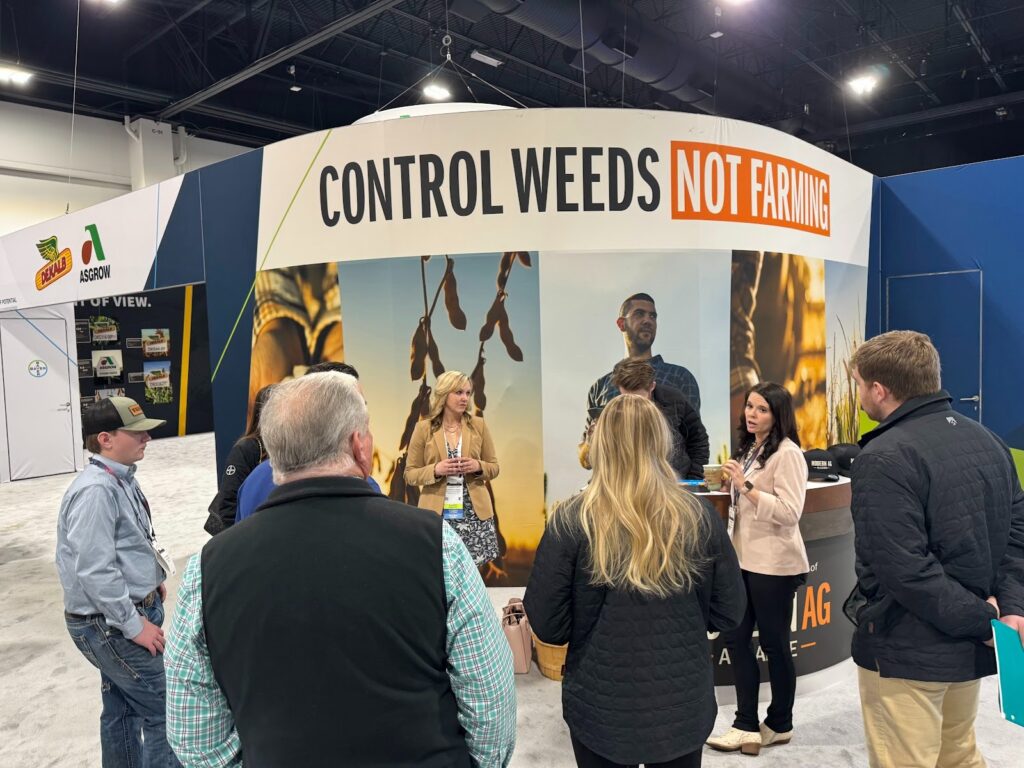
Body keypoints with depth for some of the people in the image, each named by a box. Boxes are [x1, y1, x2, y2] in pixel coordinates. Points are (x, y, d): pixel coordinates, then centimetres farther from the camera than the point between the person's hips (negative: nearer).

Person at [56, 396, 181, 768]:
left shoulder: (121, 479, 6)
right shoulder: (96, 491, -24)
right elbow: (95, 571, -27)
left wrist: (151, 581, 14)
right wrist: (133, 625, -20)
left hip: (126, 614, 9)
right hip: (110, 625, -9)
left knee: (123, 709, 21)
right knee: (165, 710, -2)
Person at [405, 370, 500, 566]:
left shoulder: (479, 425, 6)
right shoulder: (424, 428, 0)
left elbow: (493, 467, 11)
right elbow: (410, 474, 3)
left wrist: (478, 466, -10)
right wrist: (435, 470, -15)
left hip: (474, 513, 2)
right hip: (437, 514, -1)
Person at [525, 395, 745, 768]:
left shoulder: (570, 522, -17)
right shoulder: (701, 517, -10)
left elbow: (548, 625, -12)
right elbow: (728, 613, -1)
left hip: (601, 708, -1)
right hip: (684, 705, 2)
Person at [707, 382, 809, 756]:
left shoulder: (788, 453, -14)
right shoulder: (749, 449, 12)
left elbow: (789, 513, -22)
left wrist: (745, 486, -25)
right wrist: (730, 486, 5)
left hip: (773, 564, -8)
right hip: (744, 558, 8)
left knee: (774, 644, 7)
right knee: (736, 638, 9)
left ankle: (779, 725, 26)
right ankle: (747, 725, 20)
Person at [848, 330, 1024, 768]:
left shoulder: (884, 458, -22)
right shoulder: (986, 440, 6)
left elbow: (904, 567, -26)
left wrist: (979, 620, -15)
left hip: (907, 650, -8)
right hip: (970, 647, 8)